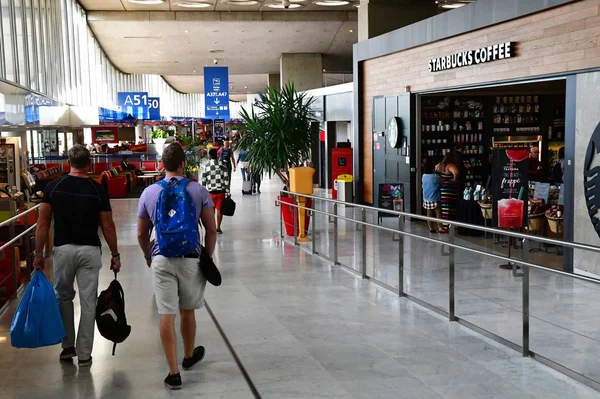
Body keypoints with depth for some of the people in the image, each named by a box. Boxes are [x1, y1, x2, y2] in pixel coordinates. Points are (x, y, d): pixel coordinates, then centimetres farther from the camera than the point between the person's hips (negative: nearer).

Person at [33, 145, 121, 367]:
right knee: (88, 302, 5)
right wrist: (115, 254, 6)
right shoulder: (98, 190, -4)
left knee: (63, 297, 20)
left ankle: (68, 346, 23)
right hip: (89, 250, -1)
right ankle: (84, 354, 9)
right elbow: (107, 226, -2)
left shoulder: (53, 187, -2)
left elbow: (43, 223, -2)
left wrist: (39, 253, 6)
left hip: (63, 249, 1)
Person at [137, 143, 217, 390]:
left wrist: (148, 256, 25)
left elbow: (141, 234, 8)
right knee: (187, 311, 18)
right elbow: (211, 230, -3)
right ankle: (189, 356, 39)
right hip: (191, 258, 0)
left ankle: (173, 373, 3)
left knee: (166, 316, 1)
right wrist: (208, 257, 11)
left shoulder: (149, 193, 0)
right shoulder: (198, 191, -4)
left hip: (162, 259, 0)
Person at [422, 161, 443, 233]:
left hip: (426, 199, 6)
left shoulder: (424, 176, 1)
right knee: (439, 214, 3)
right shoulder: (436, 177, -17)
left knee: (429, 214, 11)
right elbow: (442, 182, -6)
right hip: (435, 199, -6)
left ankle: (431, 228, 14)